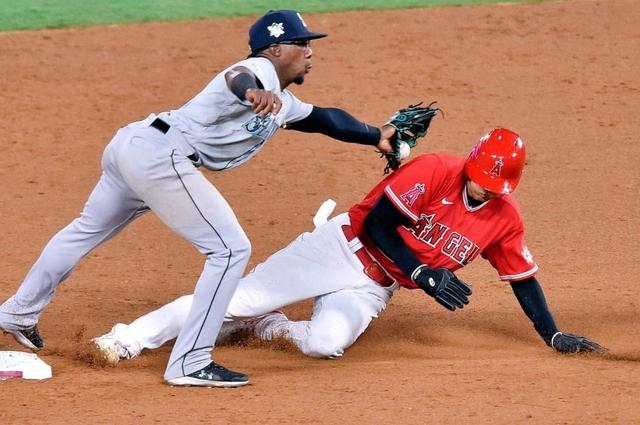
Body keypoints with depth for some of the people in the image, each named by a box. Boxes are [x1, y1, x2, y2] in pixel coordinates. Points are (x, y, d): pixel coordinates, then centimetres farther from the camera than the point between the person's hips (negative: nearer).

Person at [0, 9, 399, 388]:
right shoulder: (261, 70, -7)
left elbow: (324, 118, 39)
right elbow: (236, 77, -32)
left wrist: (377, 136, 40)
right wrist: (252, 92, -54)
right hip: (163, 157, -11)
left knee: (86, 230, 26)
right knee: (231, 249, -7)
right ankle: (190, 364, -8)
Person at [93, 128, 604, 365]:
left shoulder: (504, 219, -2)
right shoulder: (435, 171, -16)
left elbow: (524, 279, 10)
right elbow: (379, 221, -17)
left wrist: (554, 335, 6)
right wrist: (425, 275, -23)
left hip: (371, 289, 3)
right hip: (344, 247, -3)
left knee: (326, 341, -31)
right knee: (244, 297, -15)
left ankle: (274, 328, 1)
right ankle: (130, 338, -11)